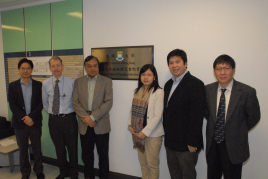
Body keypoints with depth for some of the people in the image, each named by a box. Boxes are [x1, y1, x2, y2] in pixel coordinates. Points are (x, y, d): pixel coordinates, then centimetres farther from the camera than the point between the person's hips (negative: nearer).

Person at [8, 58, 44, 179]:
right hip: (20, 123, 1)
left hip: (35, 122, 0)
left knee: (37, 148, 10)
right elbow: (12, 105, -4)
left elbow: (41, 103, -4)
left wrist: (31, 117, -15)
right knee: (23, 150, 13)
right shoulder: (13, 86, 2)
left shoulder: (38, 85, 0)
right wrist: (24, 118, -14)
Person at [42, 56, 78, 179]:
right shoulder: (46, 84, 1)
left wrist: (71, 113, 0)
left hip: (68, 118, -3)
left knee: (72, 147, 8)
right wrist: (52, 113, 7)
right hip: (53, 119, 3)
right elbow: (45, 103, 12)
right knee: (59, 147, 17)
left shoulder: (71, 82, -8)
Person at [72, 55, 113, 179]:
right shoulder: (78, 82, 6)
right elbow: (75, 102, 1)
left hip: (101, 125, -2)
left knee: (103, 155, 9)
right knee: (86, 155, 15)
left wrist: (93, 117, -15)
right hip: (84, 125, 3)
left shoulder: (107, 81, -2)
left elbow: (108, 102, -10)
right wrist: (85, 118, -11)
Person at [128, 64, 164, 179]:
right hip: (138, 133, 6)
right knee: (142, 163, 18)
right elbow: (133, 110, 12)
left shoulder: (159, 92, -13)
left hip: (152, 134, -6)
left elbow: (157, 116, -16)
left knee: (152, 164, 7)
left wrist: (145, 132, -15)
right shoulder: (138, 91, 8)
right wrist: (130, 125, -1)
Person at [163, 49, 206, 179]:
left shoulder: (195, 84, -14)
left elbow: (197, 115, -18)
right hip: (170, 142, 7)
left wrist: (192, 143, -19)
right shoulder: (168, 84, 11)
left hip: (186, 144, -7)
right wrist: (167, 135, 12)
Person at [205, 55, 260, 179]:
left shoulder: (247, 92, -14)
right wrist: (215, 127, 6)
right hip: (212, 145, 3)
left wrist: (239, 132, 4)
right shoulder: (208, 90, -3)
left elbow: (254, 117, -2)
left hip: (233, 147, -3)